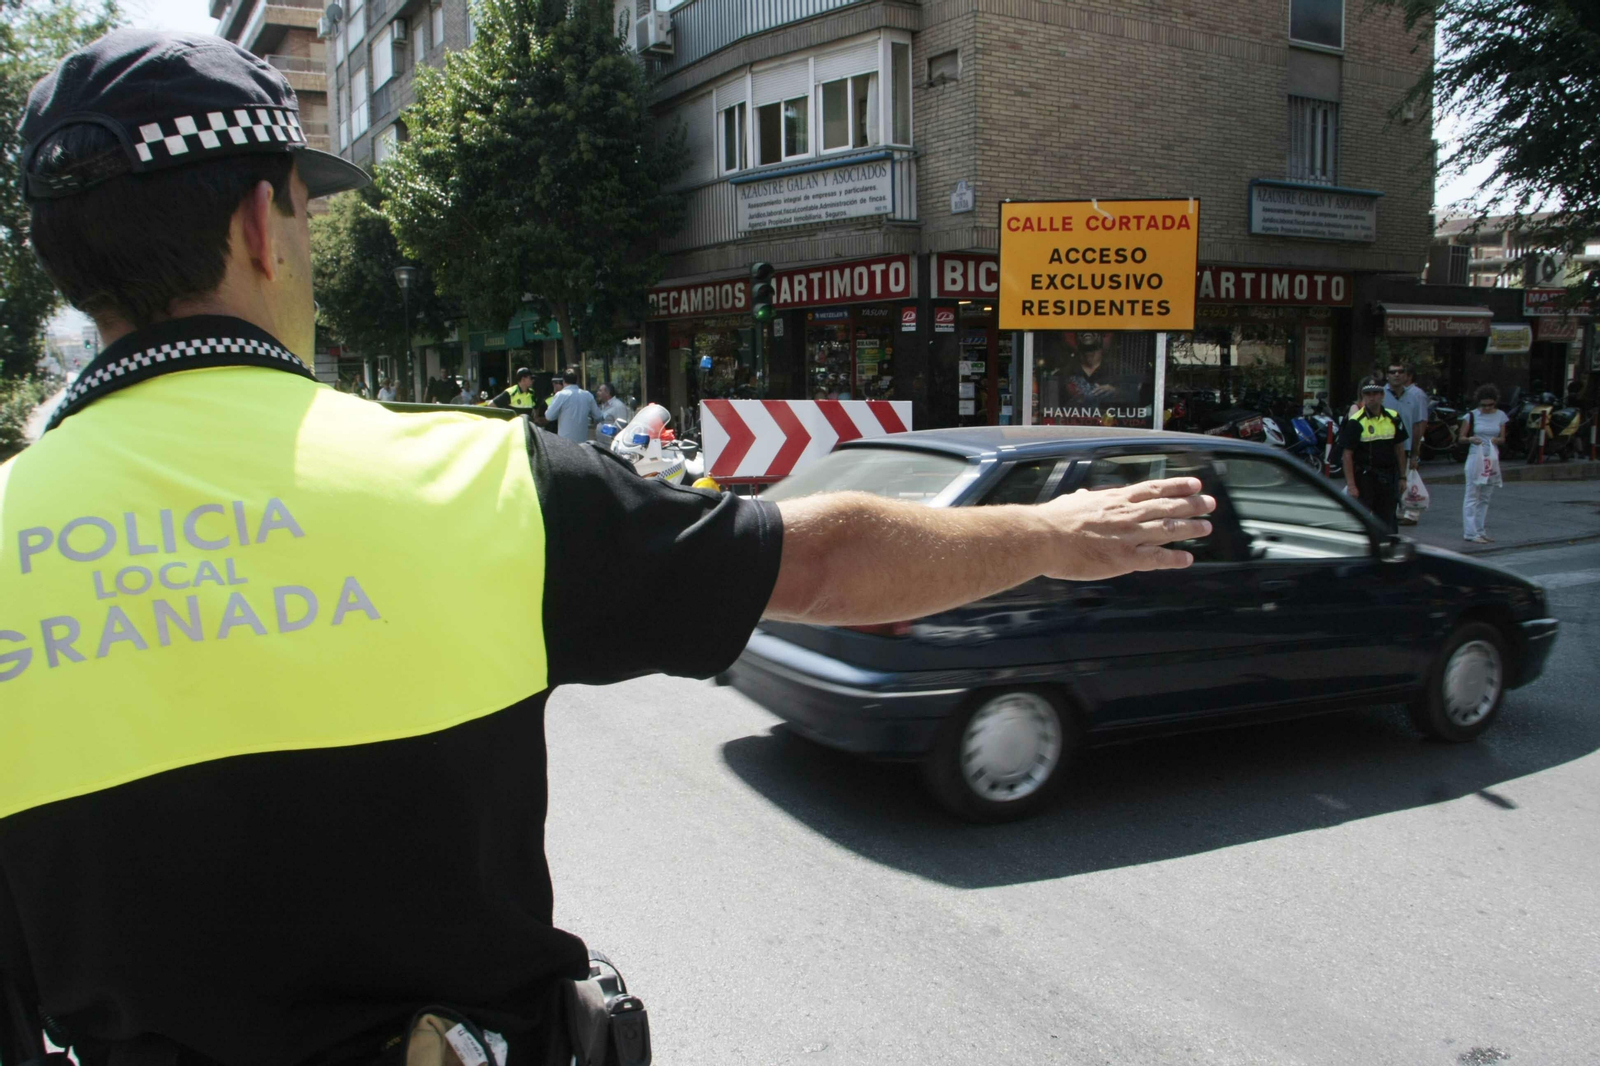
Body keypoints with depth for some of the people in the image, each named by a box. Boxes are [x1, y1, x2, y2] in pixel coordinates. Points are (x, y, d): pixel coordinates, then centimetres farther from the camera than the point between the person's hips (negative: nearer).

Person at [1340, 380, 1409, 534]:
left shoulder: (1393, 419, 7)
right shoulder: (1355, 422, -8)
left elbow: (1400, 449, 13)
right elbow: (1347, 455, -9)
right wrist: (1351, 485, -14)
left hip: (1388, 478, 4)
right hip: (1363, 477, -4)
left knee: (1387, 520, 11)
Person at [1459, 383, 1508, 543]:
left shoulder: (1500, 416, 7)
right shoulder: (1471, 415, -3)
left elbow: (1503, 439, 9)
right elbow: (1461, 437, 0)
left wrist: (1497, 440, -14)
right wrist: (1471, 439, -21)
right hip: (1476, 457, -4)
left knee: (1485, 497, 9)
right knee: (1472, 496, -5)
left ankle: (1480, 531, 16)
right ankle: (1470, 532, -5)